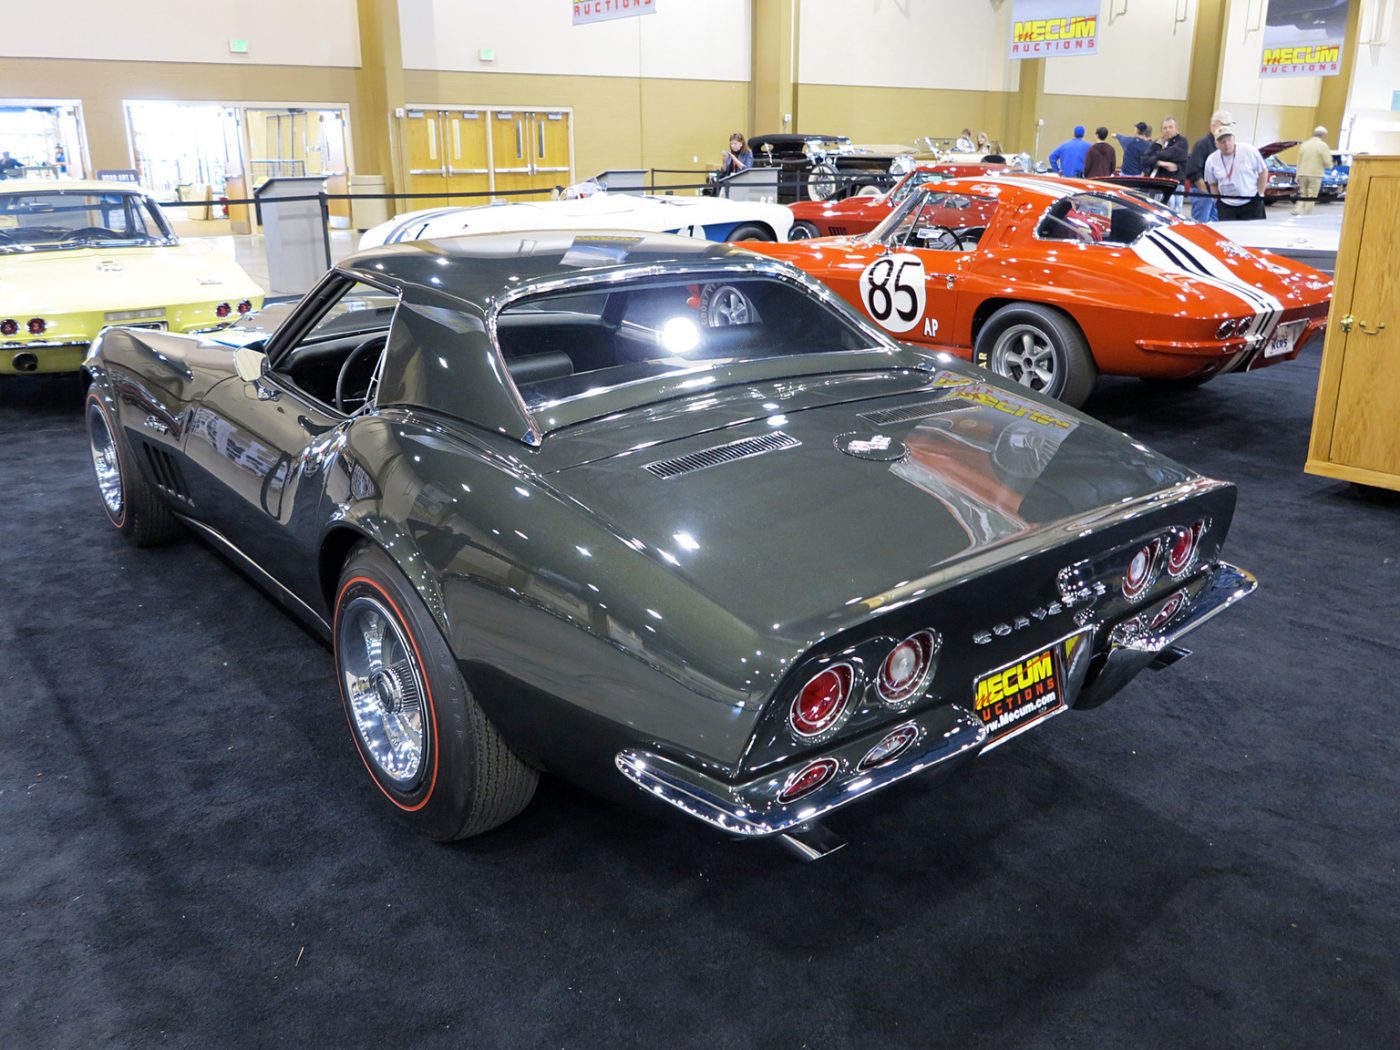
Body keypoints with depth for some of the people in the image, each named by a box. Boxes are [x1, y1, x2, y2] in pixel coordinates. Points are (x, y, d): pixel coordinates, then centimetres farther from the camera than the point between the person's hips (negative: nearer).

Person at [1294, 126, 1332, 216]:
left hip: (1302, 174, 5)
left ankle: (1298, 211, -2)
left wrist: (1298, 176, 14)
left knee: (1302, 194, 11)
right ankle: (1307, 214, -1)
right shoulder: (1323, 145, -6)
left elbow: (1299, 161, 10)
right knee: (1311, 197, 0)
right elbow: (1328, 163, -8)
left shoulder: (1305, 144, 9)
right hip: (1315, 175, -4)